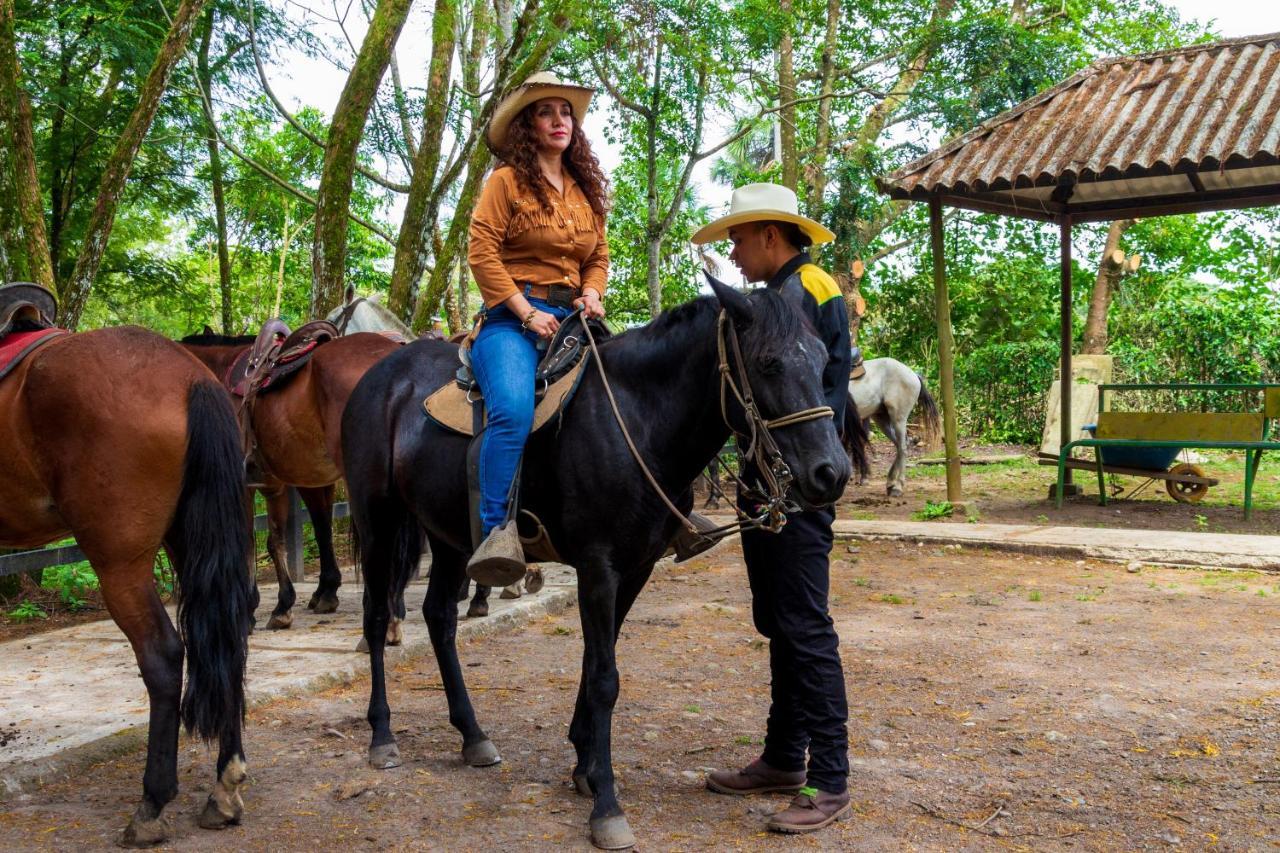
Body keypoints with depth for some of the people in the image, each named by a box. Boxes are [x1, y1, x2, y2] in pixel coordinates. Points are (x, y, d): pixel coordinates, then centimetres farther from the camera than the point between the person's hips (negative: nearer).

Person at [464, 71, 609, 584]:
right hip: (513, 316, -7)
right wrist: (527, 313, -13)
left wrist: (593, 294, 1)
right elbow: (482, 253, -7)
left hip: (572, 318, 7)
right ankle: (498, 531, -33)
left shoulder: (586, 190, 21)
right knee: (514, 408, -33)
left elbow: (599, 256, 23)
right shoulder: (507, 180, 2)